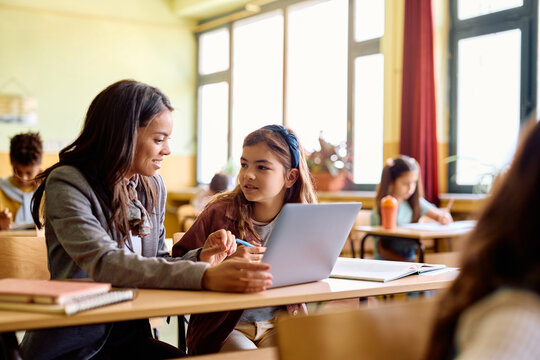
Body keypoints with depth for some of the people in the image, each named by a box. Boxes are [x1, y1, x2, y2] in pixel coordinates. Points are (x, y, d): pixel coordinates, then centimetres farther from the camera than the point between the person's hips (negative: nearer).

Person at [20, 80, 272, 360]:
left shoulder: (153, 187, 9)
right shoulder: (66, 183, -13)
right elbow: (104, 263, -28)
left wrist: (200, 258, -9)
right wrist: (203, 276, -38)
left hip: (131, 337, 6)